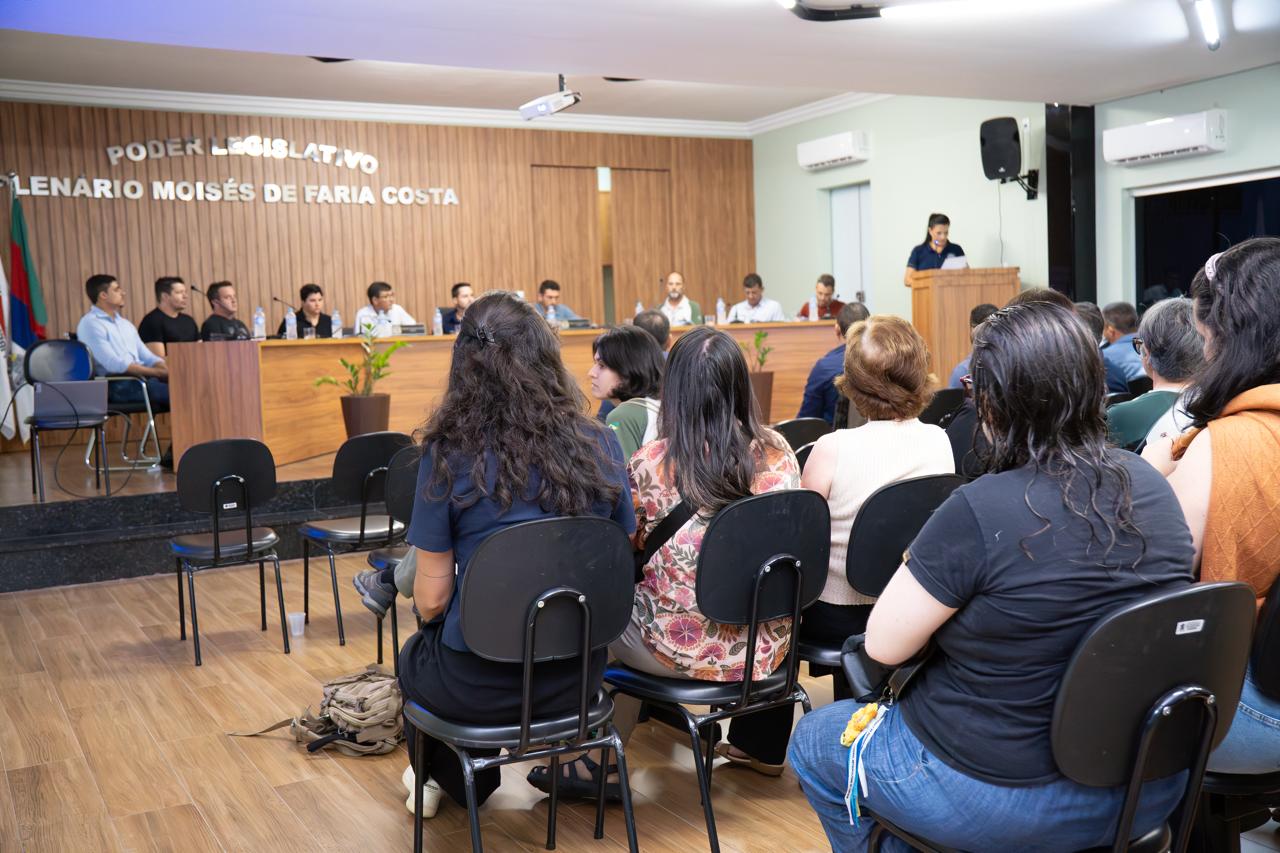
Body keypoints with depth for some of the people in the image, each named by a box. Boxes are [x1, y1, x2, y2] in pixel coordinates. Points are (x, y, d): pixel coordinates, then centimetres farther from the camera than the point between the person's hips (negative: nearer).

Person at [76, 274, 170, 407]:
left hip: (142, 378, 8)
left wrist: (167, 371, -4)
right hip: (115, 385, -8)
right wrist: (157, 372, -20)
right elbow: (114, 364, -16)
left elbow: (147, 357, 18)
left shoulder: (125, 324, 23)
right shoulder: (90, 324, -4)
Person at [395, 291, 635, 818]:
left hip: (481, 685, -4)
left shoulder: (449, 456, -17)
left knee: (414, 658, 34)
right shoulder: (600, 446, -8)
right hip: (577, 676, 4)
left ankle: (445, 780, 54)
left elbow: (432, 600, -12)